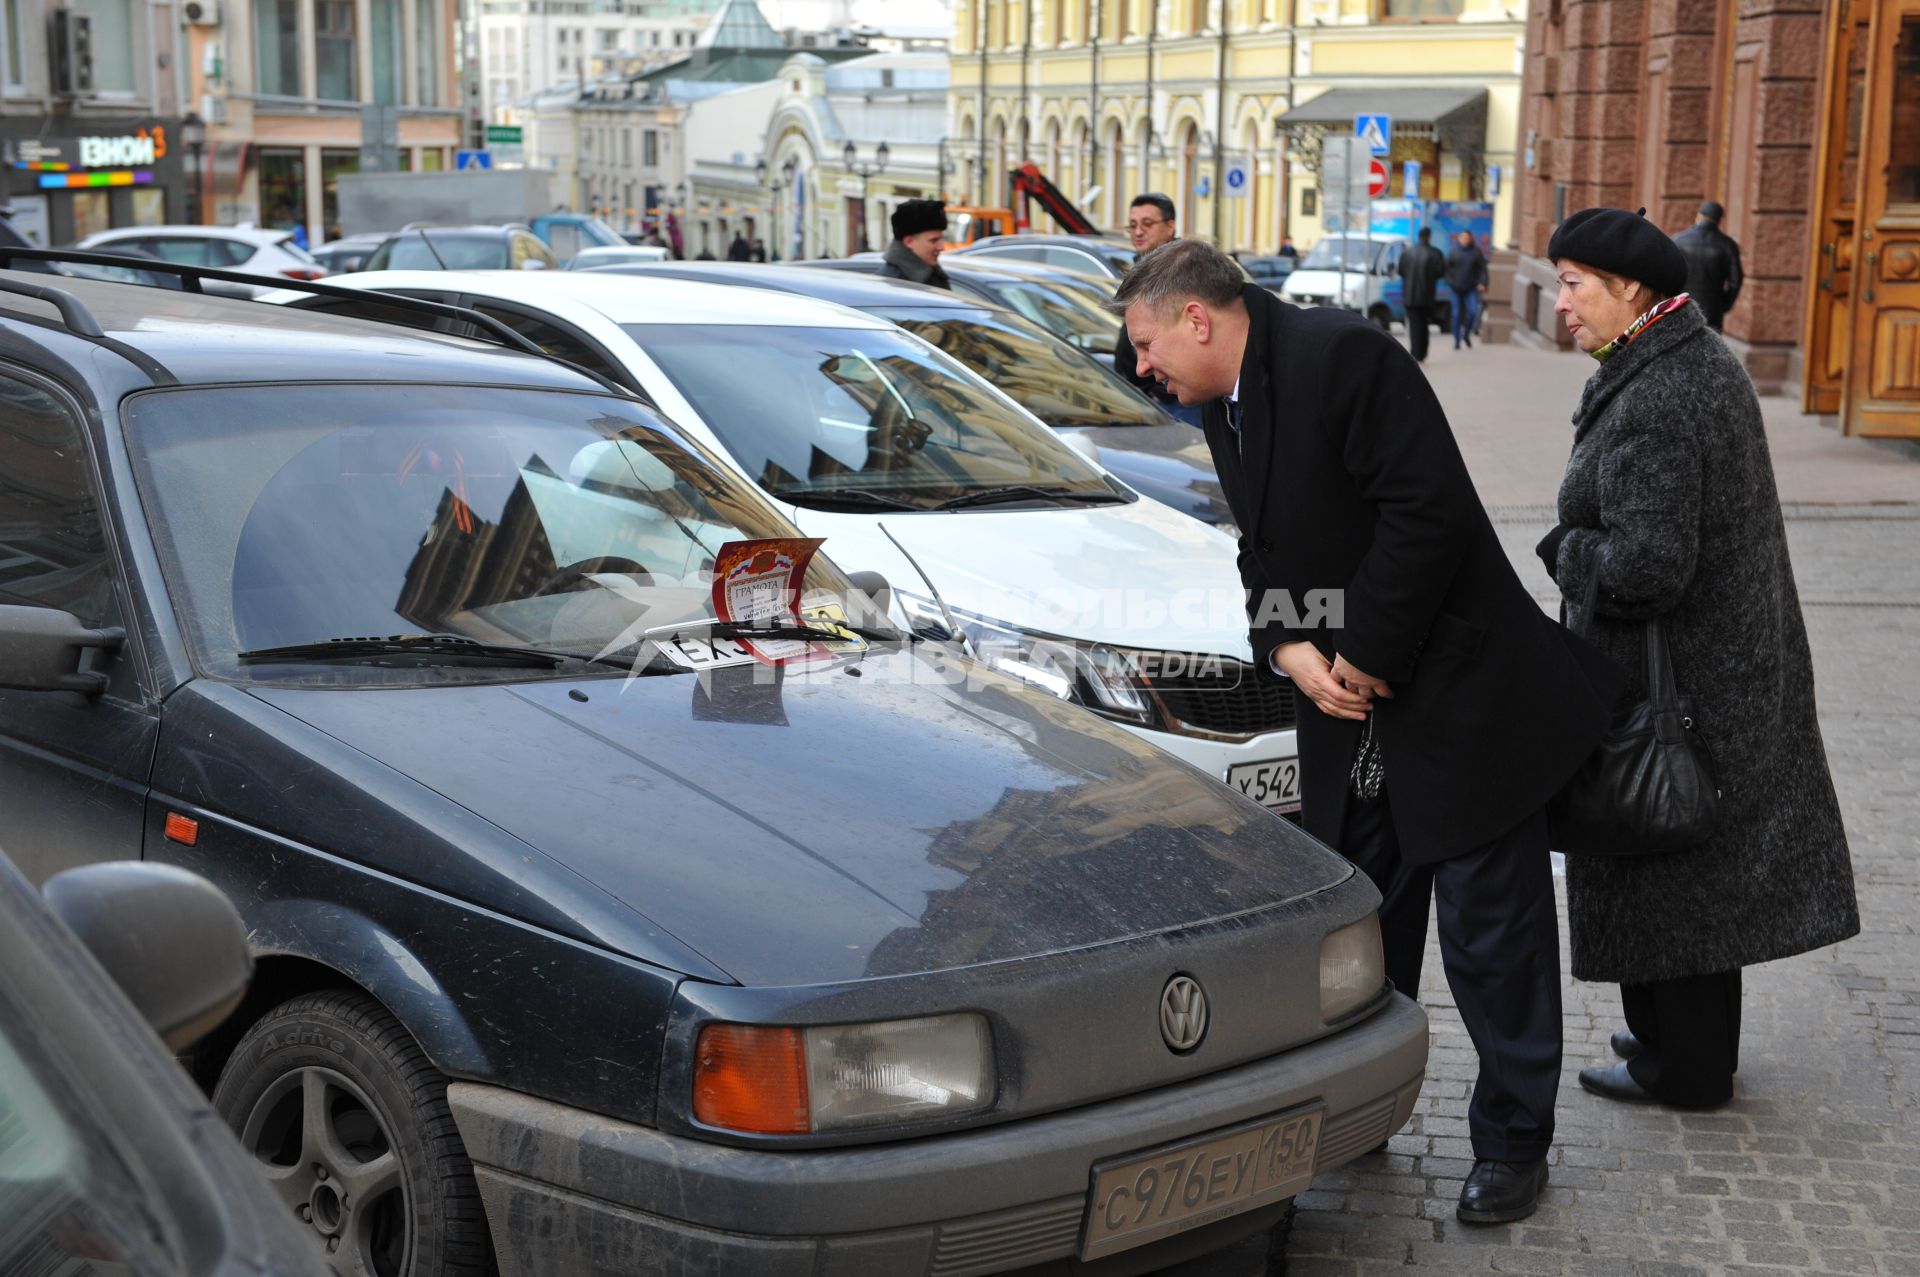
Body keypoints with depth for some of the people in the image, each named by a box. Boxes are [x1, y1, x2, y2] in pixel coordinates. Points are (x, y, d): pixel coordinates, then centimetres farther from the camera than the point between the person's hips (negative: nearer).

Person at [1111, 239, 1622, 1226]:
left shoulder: (1342, 357, -18)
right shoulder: (1225, 407, 10)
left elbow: (1429, 512, -24)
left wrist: (1366, 656, -18)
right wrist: (1290, 650, -6)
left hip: (1461, 698, -8)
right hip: (1350, 709, 8)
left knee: (1491, 933, 1)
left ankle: (1512, 1143, 15)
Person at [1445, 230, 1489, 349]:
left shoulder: (1476, 253, 1)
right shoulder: (1454, 253, 3)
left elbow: (1483, 269, 0)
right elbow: (1447, 268, 6)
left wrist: (1482, 283, -12)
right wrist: (1450, 282, -7)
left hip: (1471, 289, -1)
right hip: (1456, 289, 1)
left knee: (1473, 311, -16)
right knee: (1457, 314, 2)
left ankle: (1466, 334, 8)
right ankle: (1457, 341, 11)